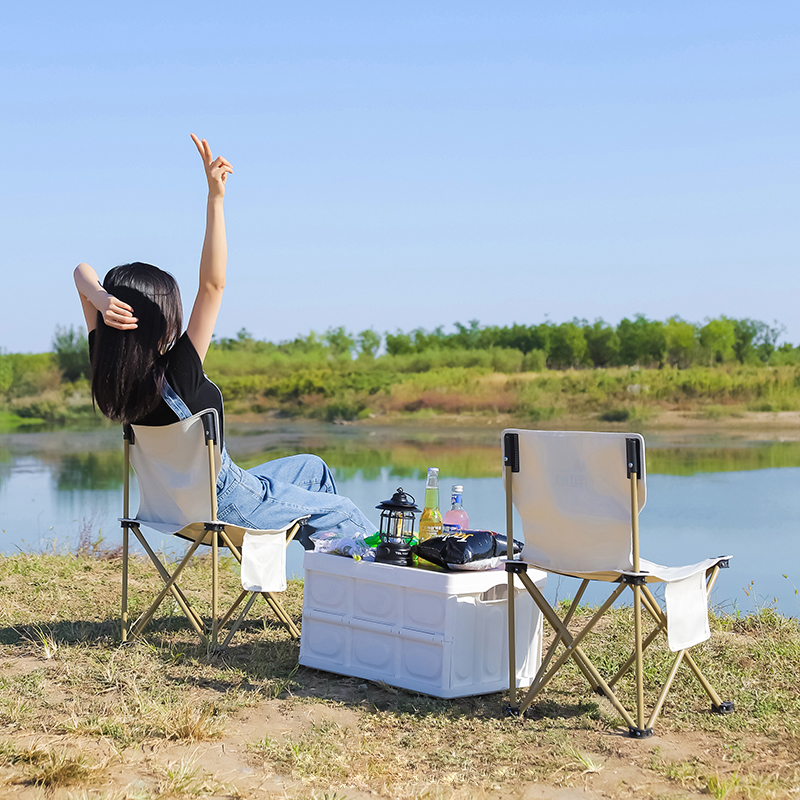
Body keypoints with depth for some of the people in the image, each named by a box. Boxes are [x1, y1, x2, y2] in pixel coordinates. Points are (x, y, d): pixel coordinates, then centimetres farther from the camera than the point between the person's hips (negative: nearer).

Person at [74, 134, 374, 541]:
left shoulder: (106, 371, -13)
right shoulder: (175, 379, -34)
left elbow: (82, 271, -9)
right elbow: (212, 285, -41)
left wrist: (101, 298, -32)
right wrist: (215, 199, -45)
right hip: (225, 504, -8)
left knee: (312, 467, 27)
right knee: (341, 512, 13)